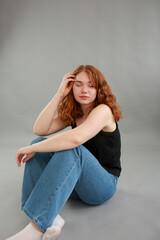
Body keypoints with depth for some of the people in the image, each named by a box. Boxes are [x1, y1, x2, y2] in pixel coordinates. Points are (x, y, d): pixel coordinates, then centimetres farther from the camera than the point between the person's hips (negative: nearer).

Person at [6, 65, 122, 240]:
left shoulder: (103, 110, -16)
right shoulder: (72, 114, 5)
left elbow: (76, 138, -37)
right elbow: (40, 130, -10)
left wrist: (31, 149, -27)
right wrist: (59, 94, -13)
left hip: (103, 184, -7)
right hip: (75, 182, 7)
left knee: (72, 149, -35)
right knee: (40, 143, -12)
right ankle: (50, 219, -27)